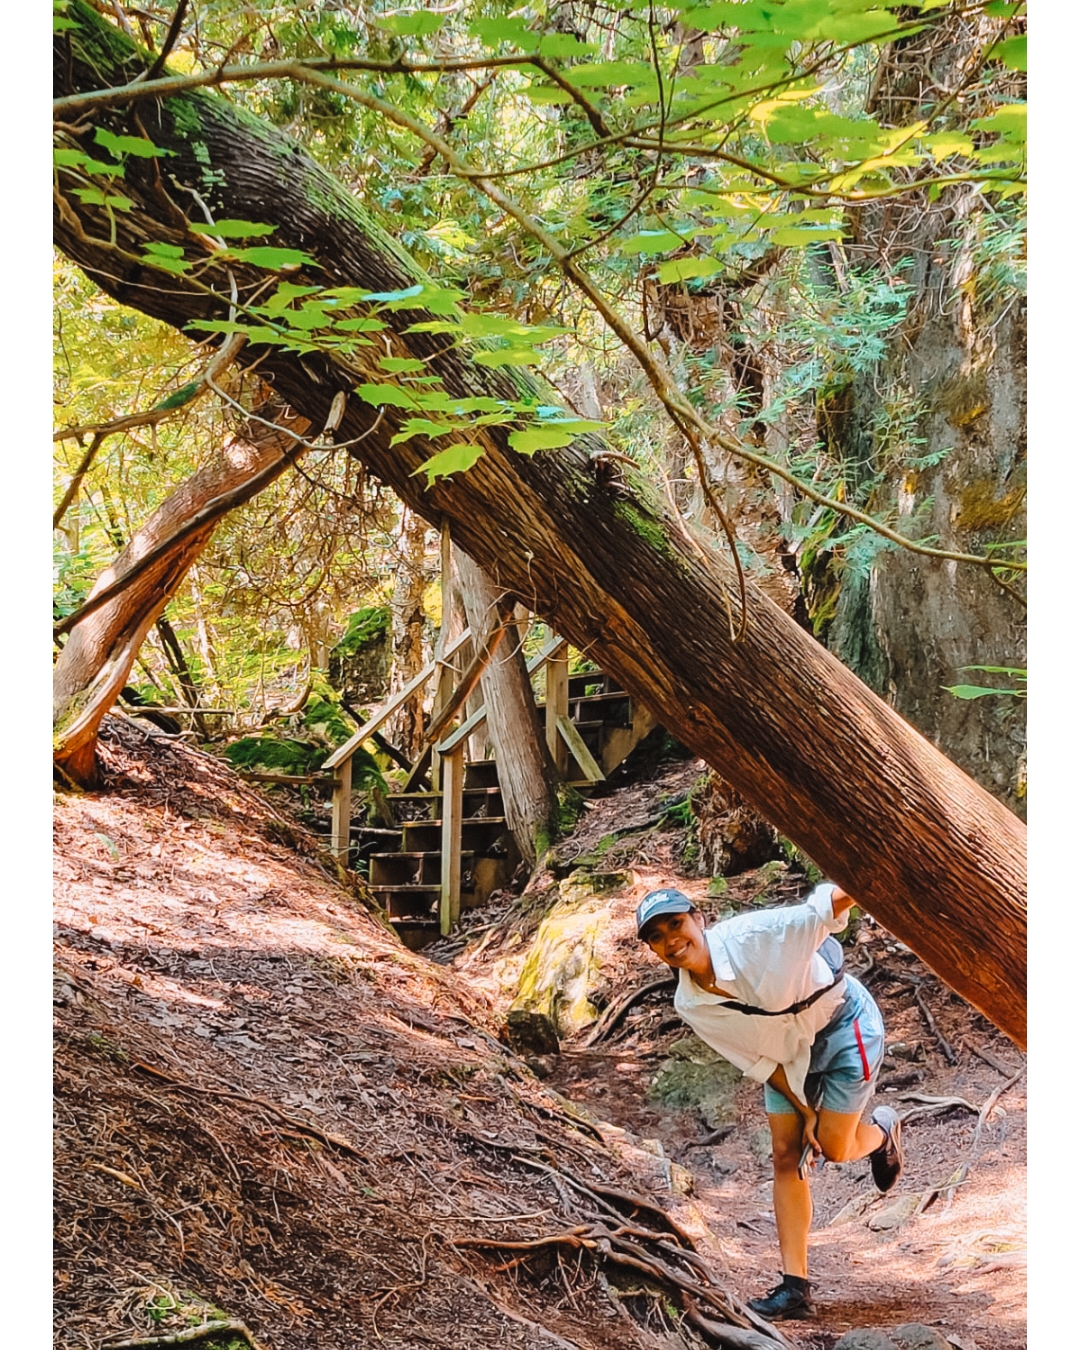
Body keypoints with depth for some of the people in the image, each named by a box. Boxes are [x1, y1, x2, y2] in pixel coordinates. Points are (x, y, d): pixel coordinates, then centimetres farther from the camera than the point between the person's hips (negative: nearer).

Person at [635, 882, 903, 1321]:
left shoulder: (748, 935, -31)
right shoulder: (689, 1006, -15)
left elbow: (821, 909, -36)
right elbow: (758, 1062, -5)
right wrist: (805, 1111, -7)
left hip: (845, 1024, -5)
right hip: (788, 1050, 5)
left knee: (832, 1147, -7)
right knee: (786, 1156, -2)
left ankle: (882, 1132, 30)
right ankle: (794, 1288, 5)